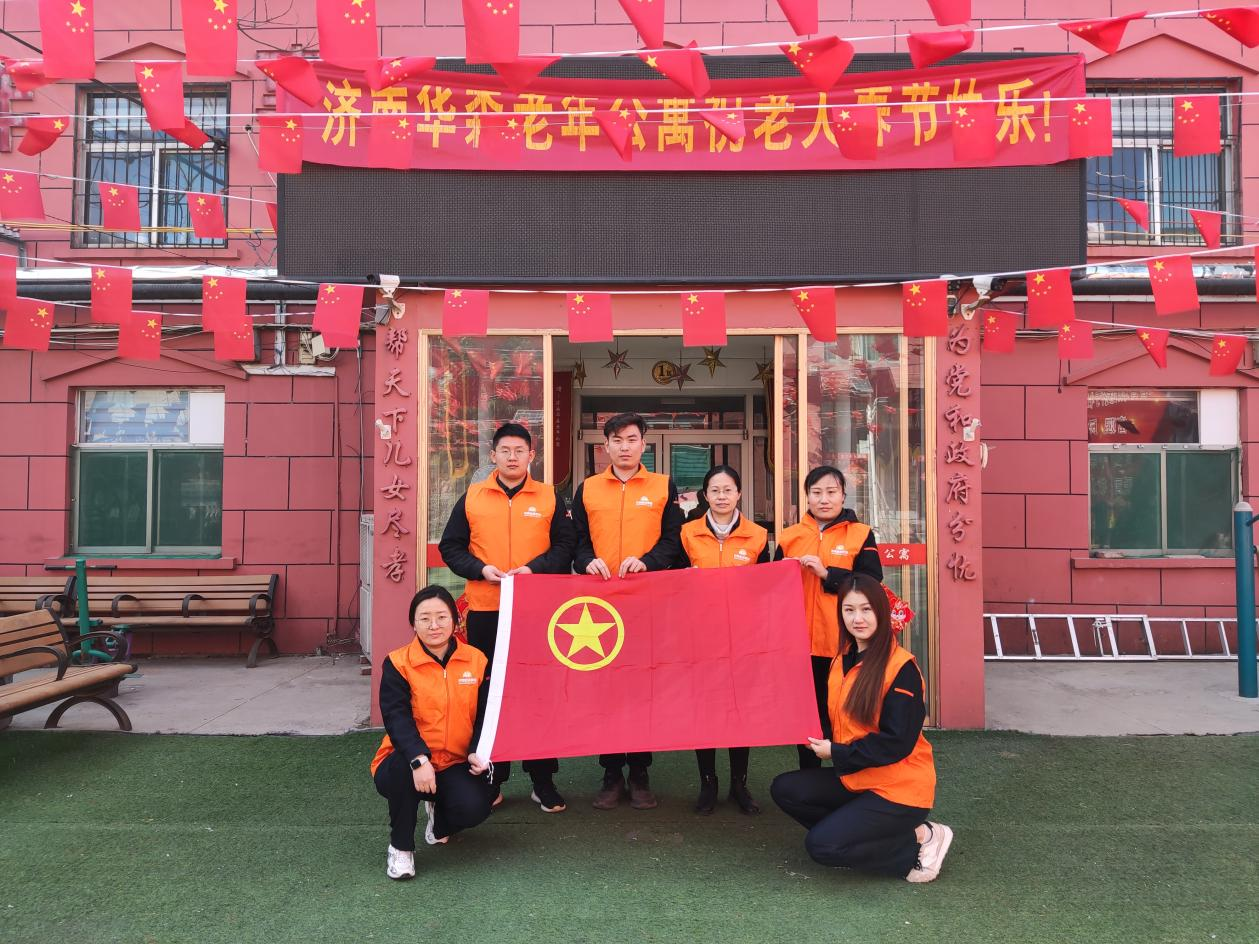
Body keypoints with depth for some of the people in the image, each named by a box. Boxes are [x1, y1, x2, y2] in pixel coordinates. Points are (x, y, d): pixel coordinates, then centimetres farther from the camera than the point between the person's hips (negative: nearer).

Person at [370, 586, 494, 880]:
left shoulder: (476, 661, 0)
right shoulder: (398, 663, -9)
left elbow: (485, 715, 2)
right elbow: (397, 718, -20)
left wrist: (478, 752, -18)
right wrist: (419, 759, -37)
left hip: (455, 765, 2)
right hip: (407, 764, -2)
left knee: (474, 808, -26)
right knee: (404, 764, -37)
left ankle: (441, 821, 17)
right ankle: (400, 847, -9)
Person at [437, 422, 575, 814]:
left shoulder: (549, 498, 6)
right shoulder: (472, 497, 7)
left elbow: (565, 545, 3)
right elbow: (451, 546, 7)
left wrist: (535, 568, -14)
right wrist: (481, 569, -9)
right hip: (485, 611, 1)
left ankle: (543, 780, 14)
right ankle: (491, 777, 20)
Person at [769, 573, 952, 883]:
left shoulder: (902, 667, -19)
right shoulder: (842, 662, 5)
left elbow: (897, 742, -21)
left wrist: (836, 753, -15)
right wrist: (818, 742, -7)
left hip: (901, 787, -7)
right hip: (856, 778, 8)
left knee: (821, 845, -15)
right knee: (785, 789, -4)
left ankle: (919, 839, 0)